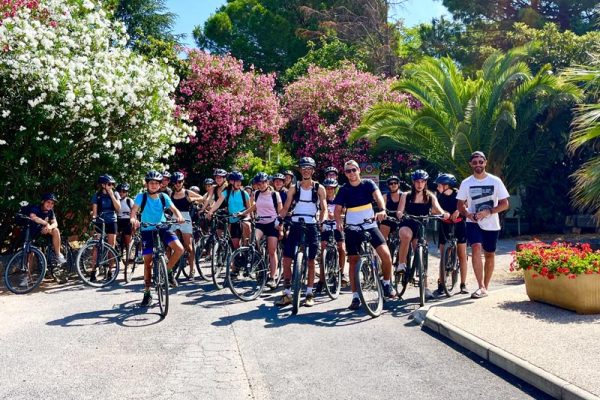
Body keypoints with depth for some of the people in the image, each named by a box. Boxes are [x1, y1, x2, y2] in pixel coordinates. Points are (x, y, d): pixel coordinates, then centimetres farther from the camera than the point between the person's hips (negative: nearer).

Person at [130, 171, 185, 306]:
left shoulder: (164, 197, -1)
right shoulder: (141, 197, -7)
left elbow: (173, 209, -8)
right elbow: (134, 210, -19)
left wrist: (179, 216, -31)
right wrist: (133, 219, -41)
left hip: (163, 228, 1)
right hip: (147, 230, -1)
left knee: (179, 249, -21)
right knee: (147, 262, 0)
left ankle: (168, 270, 5)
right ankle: (147, 293, 11)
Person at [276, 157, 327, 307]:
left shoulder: (319, 188, 3)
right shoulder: (294, 188, 7)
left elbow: (324, 209, 3)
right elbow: (286, 207, 7)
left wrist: (321, 221, -15)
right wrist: (278, 219, -11)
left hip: (311, 227, -2)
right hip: (295, 226, 2)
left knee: (310, 261, 3)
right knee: (286, 259, -3)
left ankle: (309, 294, 14)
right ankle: (287, 294, 6)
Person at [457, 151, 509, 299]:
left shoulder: (495, 181, -3)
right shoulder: (466, 183, 0)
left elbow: (505, 204, -4)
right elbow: (460, 204, 5)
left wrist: (488, 211, -19)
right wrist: (468, 214, -16)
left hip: (491, 225, 1)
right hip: (473, 223, -1)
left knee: (489, 255, 9)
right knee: (476, 248, -22)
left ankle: (485, 287, 25)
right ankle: (481, 287, -24)